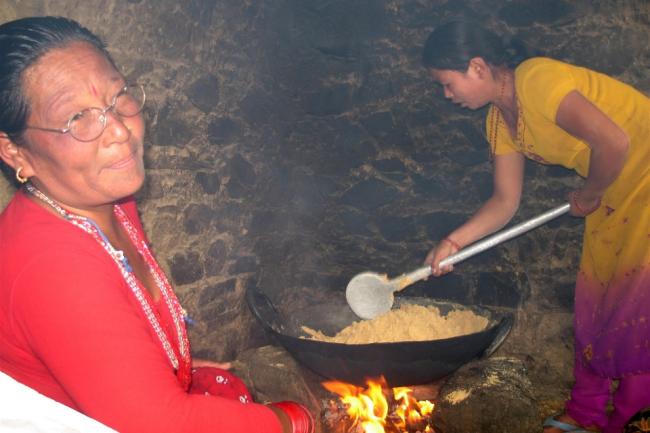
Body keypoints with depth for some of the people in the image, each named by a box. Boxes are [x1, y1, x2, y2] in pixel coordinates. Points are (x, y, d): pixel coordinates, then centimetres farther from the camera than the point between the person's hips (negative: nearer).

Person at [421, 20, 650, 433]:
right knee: (594, 302, 10)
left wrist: (588, 196, -14)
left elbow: (613, 142, -32)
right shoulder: (501, 120, 3)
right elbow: (505, 201, 4)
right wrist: (452, 242, -5)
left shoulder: (536, 78, -25)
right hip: (614, 195, 8)